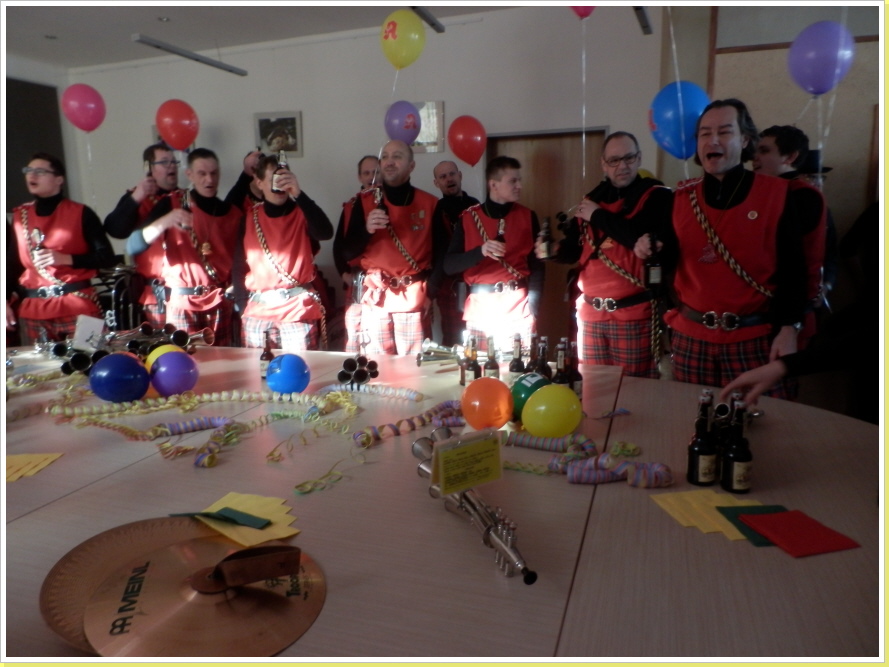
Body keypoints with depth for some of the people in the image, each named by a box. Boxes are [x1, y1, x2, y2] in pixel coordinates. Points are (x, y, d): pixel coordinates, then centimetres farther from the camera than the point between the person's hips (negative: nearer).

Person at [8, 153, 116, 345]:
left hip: (79, 306, -3)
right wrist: (6, 301, 5)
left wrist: (66, 259, -16)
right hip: (33, 311, 4)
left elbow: (107, 258, -6)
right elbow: (9, 262, 15)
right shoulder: (19, 216, 10)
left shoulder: (81, 213, -2)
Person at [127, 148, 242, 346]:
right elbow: (133, 247, -12)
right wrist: (165, 222, -27)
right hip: (182, 301, -2)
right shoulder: (171, 204, -2)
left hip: (220, 302, 2)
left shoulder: (233, 213, 6)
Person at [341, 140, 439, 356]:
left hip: (414, 298, 0)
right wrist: (366, 229, -16)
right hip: (374, 297, 1)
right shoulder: (365, 201, 4)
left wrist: (431, 292, 0)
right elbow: (347, 253, 1)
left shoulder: (429, 203, 3)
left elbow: (440, 253, 7)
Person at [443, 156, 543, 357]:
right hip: (479, 308, 0)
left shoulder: (528, 217, 6)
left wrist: (533, 308, -7)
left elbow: (537, 265, 4)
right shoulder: (469, 217, 4)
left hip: (519, 309, 0)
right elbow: (449, 266, -1)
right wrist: (480, 251, -17)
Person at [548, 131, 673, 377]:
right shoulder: (592, 199, 11)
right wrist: (554, 250, -9)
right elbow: (575, 248, 15)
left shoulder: (657, 196, -4)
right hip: (590, 312, 5)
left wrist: (598, 216, -12)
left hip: (634, 313, -5)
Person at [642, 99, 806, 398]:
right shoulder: (681, 197, 3)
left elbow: (793, 269, -3)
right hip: (690, 335, 3)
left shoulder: (775, 194, -4)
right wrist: (652, 249, -11)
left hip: (753, 337, -2)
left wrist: (788, 329, -8)